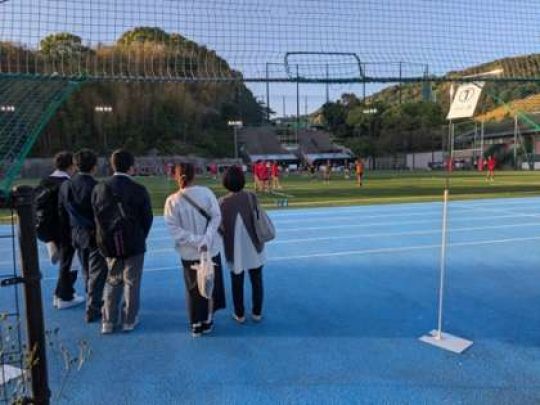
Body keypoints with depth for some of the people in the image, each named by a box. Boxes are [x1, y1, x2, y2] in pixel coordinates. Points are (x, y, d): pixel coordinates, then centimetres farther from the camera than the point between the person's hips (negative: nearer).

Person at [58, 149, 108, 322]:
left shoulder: (66, 186, -2)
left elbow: (62, 211, 5)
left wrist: (74, 227, 17)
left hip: (77, 235, 6)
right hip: (96, 235, -6)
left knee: (87, 273, 21)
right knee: (97, 274, 6)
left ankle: (94, 302, 38)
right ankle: (92, 311, 11)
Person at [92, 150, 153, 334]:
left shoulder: (99, 188, -4)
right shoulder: (139, 190, -13)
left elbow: (97, 216, 2)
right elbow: (147, 218, -6)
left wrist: (106, 237, 14)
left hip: (110, 244, 4)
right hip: (134, 244, -3)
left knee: (113, 281, 16)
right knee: (132, 282, 9)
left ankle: (108, 321, 21)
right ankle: (129, 320, 19)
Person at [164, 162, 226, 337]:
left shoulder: (172, 200, -9)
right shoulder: (206, 192, -9)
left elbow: (173, 228, -12)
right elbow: (216, 217, -14)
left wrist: (195, 240, -13)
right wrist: (205, 240, -17)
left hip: (189, 253, 1)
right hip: (211, 249, 0)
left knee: (193, 288, 15)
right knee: (211, 285, 17)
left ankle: (196, 325, 24)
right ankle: (207, 321, 28)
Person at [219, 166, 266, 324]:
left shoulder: (223, 202, -11)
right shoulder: (251, 197, -11)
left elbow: (221, 227, -6)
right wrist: (260, 240, 8)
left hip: (235, 250, 0)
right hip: (254, 248, 0)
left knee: (237, 283, 15)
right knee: (256, 281, 16)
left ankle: (239, 315, 27)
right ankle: (257, 313, 26)